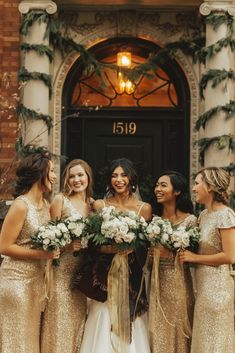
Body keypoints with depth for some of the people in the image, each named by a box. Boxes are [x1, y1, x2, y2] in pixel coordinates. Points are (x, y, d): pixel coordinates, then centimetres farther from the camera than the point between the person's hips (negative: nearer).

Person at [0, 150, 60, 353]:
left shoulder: (45, 204, 7)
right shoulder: (21, 206, -17)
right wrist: (40, 254, -20)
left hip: (37, 279, 8)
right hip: (17, 280, -8)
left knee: (32, 335, 15)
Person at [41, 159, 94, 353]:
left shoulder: (93, 203, 9)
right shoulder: (60, 200, -6)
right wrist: (68, 245, -21)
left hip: (84, 269, 5)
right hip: (63, 268, -5)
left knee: (78, 316, 10)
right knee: (61, 317, -1)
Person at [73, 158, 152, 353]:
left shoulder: (144, 208, 3)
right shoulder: (99, 205, 3)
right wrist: (114, 249, -20)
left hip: (132, 275, 0)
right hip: (105, 273, 0)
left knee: (131, 331, 1)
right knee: (104, 330, 0)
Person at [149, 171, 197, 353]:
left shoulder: (190, 220, -7)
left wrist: (170, 255, -20)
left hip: (177, 283, -4)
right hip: (156, 283, 4)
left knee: (175, 329, 3)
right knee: (158, 330, 9)